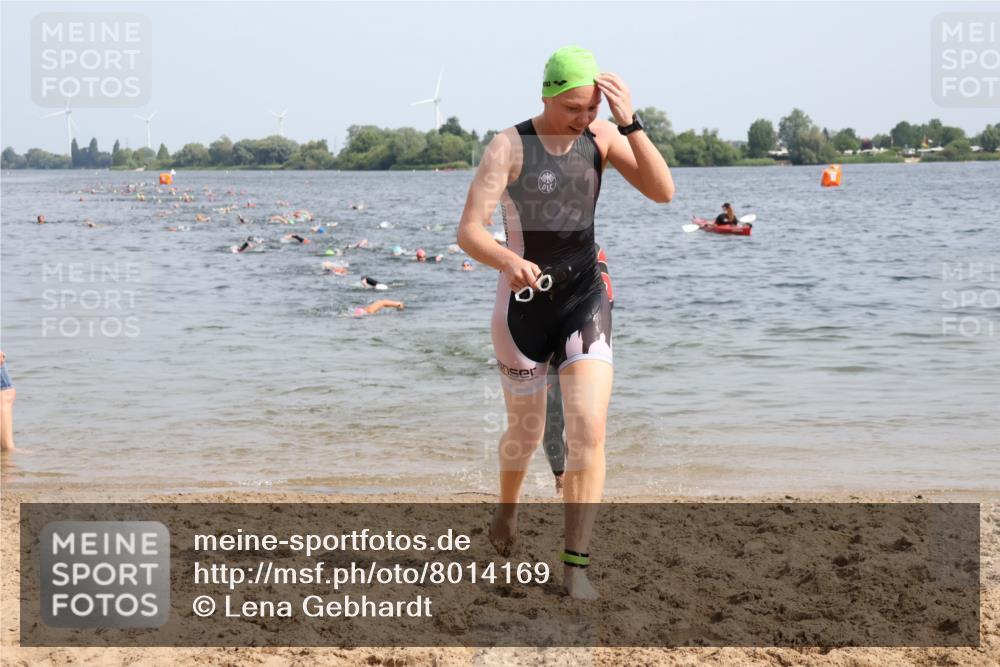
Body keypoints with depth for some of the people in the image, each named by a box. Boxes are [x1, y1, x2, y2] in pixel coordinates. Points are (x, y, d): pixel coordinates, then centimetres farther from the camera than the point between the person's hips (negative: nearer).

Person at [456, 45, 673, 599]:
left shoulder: (602, 135, -3)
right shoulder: (509, 146, -14)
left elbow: (663, 191, -12)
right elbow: (469, 232, -21)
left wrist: (629, 122, -22)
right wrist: (508, 261, -43)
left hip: (585, 300, 2)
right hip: (523, 306, -2)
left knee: (589, 430, -15)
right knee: (525, 433, 15)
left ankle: (576, 565, -8)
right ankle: (507, 507, 50)